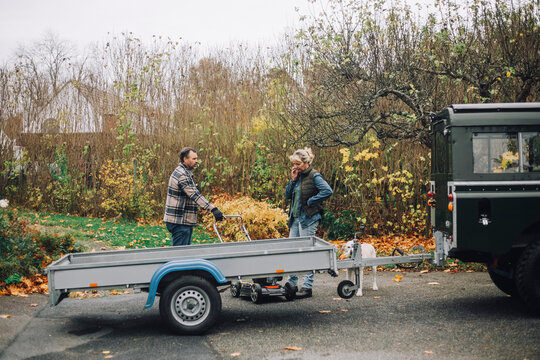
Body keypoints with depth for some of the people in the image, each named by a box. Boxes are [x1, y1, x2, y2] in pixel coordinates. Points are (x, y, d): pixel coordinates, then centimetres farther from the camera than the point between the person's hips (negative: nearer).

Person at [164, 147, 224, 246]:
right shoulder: (182, 175, -18)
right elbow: (195, 195, -27)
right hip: (179, 222, -11)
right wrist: (213, 209, -32)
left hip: (185, 221, 11)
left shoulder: (185, 172, 17)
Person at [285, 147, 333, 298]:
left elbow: (327, 191, -21)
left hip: (308, 219, -8)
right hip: (295, 218, 8)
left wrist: (310, 201, -16)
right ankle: (292, 284, 19)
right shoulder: (298, 176, 13)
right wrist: (293, 180, 1)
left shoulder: (314, 176, -9)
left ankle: (307, 287, 0)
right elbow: (287, 195, 13)